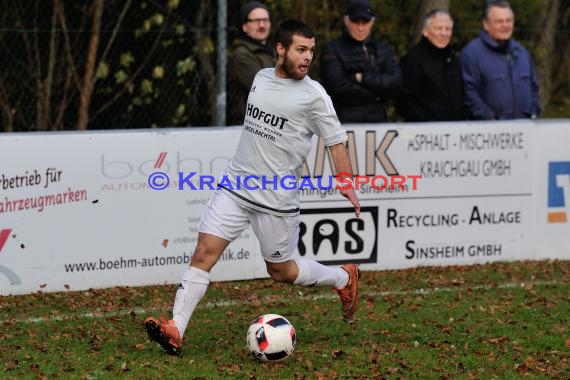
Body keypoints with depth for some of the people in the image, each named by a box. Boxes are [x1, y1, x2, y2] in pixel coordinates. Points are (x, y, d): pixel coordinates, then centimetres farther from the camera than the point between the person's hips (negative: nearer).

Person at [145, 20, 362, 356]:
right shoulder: (261, 78, 8)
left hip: (277, 199, -4)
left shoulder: (314, 95, -9)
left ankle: (344, 278, 35)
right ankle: (175, 331, -12)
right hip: (235, 187, 4)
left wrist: (347, 183, -17)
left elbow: (336, 141, -5)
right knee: (205, 252, -9)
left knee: (281, 271, 8)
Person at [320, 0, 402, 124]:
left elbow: (395, 83, 1)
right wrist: (375, 95, -4)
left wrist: (363, 78, -8)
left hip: (377, 121, 4)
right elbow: (339, 87, -11)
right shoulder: (332, 50, 1)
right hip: (344, 121, -4)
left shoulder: (383, 49, 15)